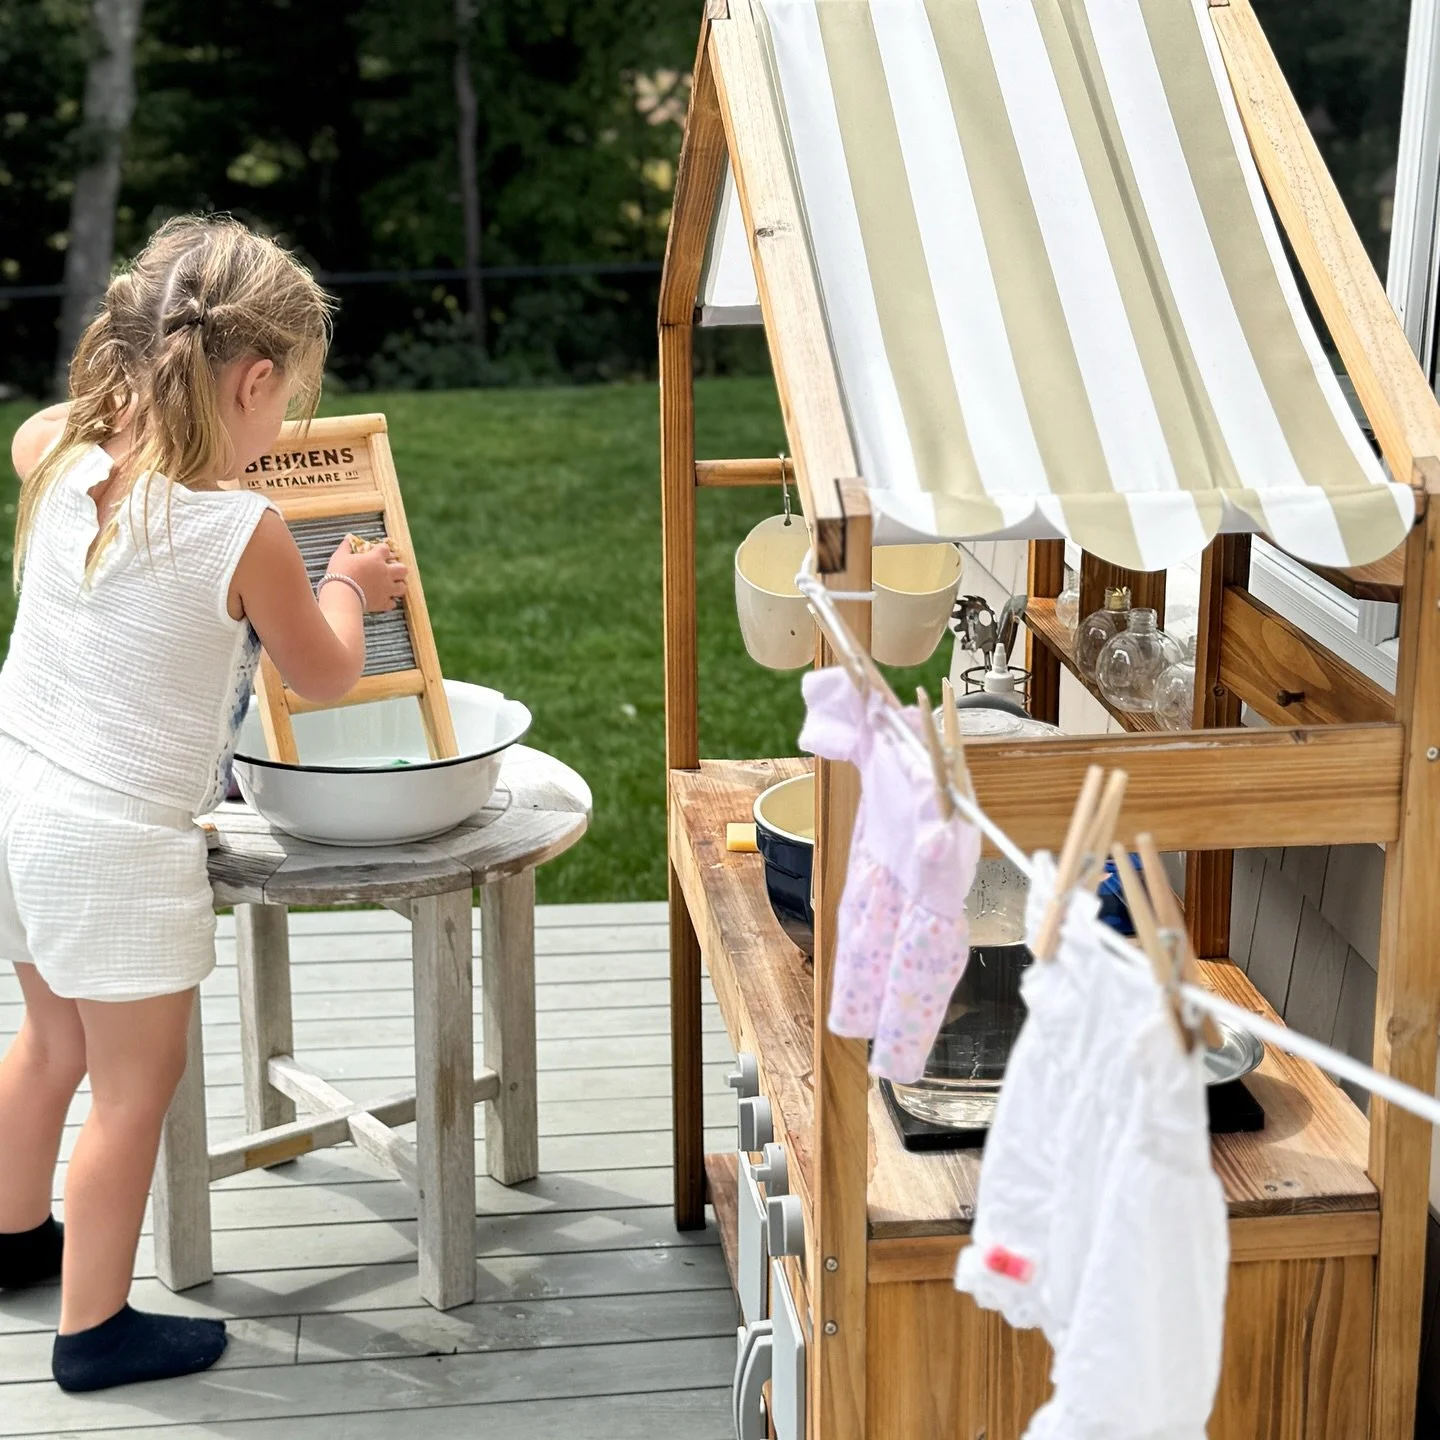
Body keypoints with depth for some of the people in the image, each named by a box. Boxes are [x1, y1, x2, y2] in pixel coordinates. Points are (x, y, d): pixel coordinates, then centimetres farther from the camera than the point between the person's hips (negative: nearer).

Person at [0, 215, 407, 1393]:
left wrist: (118, 407, 21)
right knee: (137, 1086, 9)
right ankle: (95, 1327, 20)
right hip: (122, 842, -7)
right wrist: (348, 588, 15)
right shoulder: (245, 533, -21)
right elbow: (323, 678, -2)